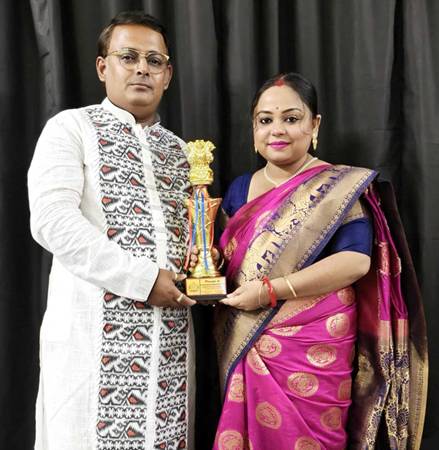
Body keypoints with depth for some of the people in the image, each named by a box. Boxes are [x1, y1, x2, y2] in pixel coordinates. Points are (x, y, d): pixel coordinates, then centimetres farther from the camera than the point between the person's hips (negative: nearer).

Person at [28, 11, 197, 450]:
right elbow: (50, 219, -14)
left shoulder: (178, 149, 17)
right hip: (98, 330, -5)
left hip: (171, 330, 5)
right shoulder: (72, 127, 0)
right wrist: (143, 278, -17)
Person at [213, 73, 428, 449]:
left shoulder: (338, 186, -6)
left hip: (310, 348, -5)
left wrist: (271, 290, -20)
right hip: (244, 350, 5)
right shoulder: (240, 189, 12)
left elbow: (356, 260, -16)